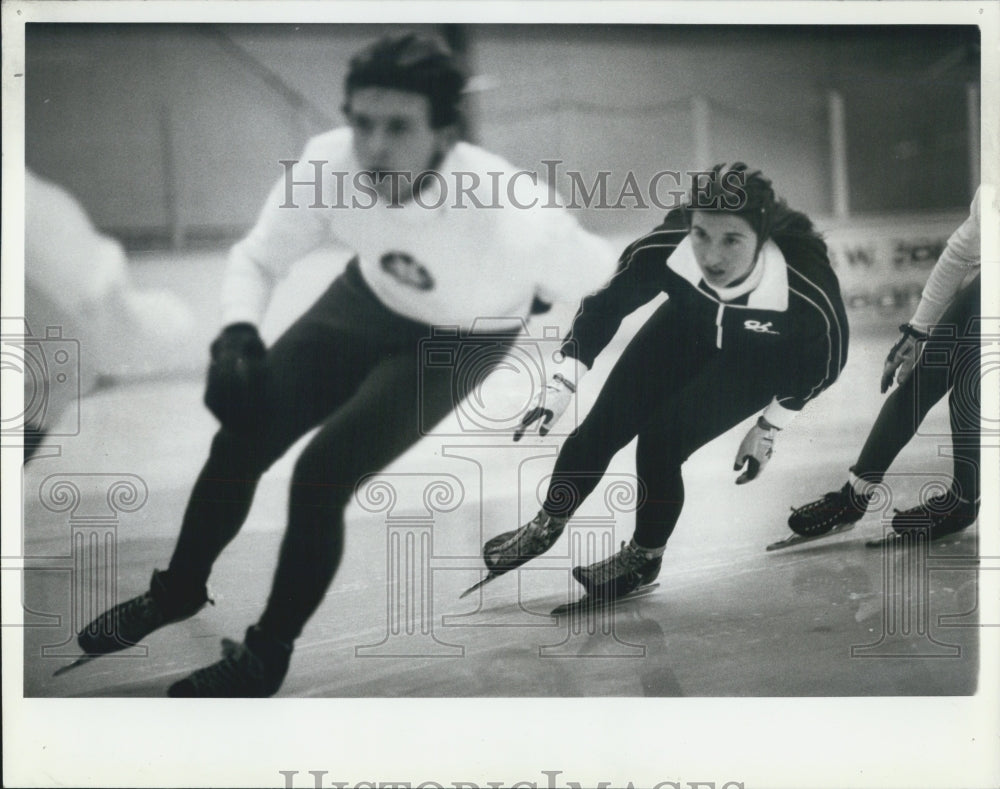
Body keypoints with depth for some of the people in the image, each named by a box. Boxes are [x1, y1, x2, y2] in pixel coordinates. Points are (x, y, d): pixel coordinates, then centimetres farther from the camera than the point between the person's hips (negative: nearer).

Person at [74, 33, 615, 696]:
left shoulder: (511, 220, -41)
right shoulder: (329, 163, -30)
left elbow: (609, 285, -23)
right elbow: (259, 257, -14)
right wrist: (239, 334, -31)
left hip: (459, 340, -4)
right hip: (368, 300, 4)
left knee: (322, 474, -16)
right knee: (241, 441, -1)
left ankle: (267, 657, 9)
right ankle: (178, 593, 29)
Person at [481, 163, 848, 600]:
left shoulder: (808, 292, -40)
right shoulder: (664, 249, -36)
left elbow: (825, 358, -17)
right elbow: (605, 305, -17)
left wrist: (768, 428, -9)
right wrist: (562, 385, -20)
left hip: (761, 361, -3)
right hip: (686, 329, 3)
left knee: (661, 441, -15)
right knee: (602, 428, 0)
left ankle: (644, 556, 15)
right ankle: (546, 526, 28)